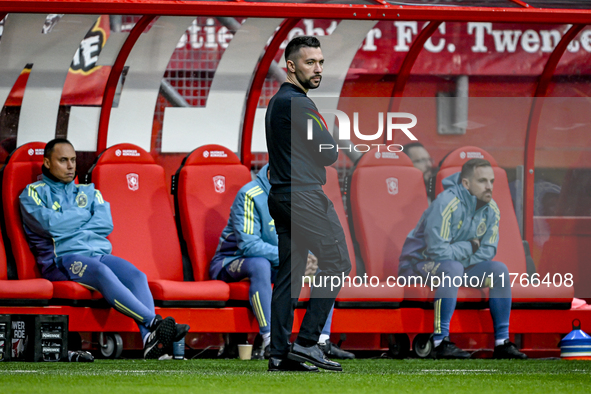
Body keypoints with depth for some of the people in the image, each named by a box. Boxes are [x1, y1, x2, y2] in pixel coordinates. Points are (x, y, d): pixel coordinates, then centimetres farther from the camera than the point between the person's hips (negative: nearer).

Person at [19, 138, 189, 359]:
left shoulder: (89, 192, 28)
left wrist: (67, 223, 1)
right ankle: (154, 322, -51)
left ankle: (150, 341, -49)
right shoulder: (34, 193, 15)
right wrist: (85, 216, 7)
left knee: (136, 275, -28)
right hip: (63, 258, -5)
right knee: (101, 272, -37)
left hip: (99, 253, 5)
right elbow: (48, 224, -6)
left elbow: (105, 224, 10)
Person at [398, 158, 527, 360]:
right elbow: (437, 251, -30)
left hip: (456, 265, 8)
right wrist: (469, 247, -14)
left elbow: (487, 251, 1)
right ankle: (441, 341, -37)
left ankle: (502, 342, -6)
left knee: (499, 270, -8)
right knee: (453, 268, -36)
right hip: (417, 265, -8)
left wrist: (459, 253, -15)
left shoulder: (491, 209, -1)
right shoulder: (446, 204, -26)